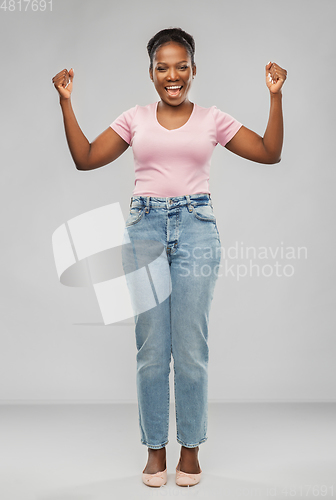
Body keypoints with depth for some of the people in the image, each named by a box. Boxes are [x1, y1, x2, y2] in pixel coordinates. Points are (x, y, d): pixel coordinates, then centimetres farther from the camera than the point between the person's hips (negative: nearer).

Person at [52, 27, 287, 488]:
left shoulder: (213, 119, 9)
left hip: (196, 228, -1)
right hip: (145, 227, 1)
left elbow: (270, 153, 6)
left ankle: (190, 447, 18)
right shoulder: (135, 119, 12)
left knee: (191, 349, 1)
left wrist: (275, 96, -1)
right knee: (150, 350, 4)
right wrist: (66, 103, 4)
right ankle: (155, 448, 19)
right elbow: (85, 158, 8)